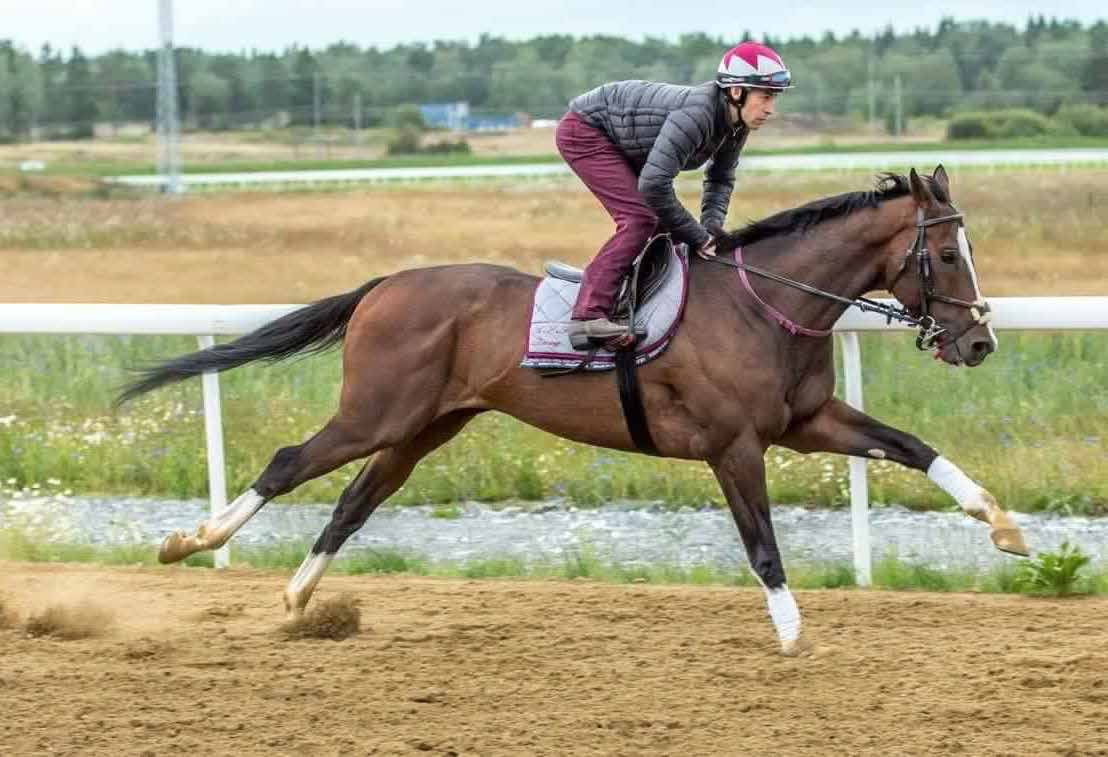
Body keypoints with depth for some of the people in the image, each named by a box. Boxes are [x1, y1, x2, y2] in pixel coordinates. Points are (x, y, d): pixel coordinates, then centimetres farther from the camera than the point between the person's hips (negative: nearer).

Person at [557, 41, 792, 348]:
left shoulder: (736, 124, -8)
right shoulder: (697, 113, -36)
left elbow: (721, 179, 9)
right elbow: (654, 184, -39)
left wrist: (711, 228, -10)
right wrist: (697, 237, -27)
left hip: (618, 144, 10)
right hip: (583, 131, -10)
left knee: (663, 221, 8)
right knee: (640, 217, -21)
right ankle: (589, 314, -28)